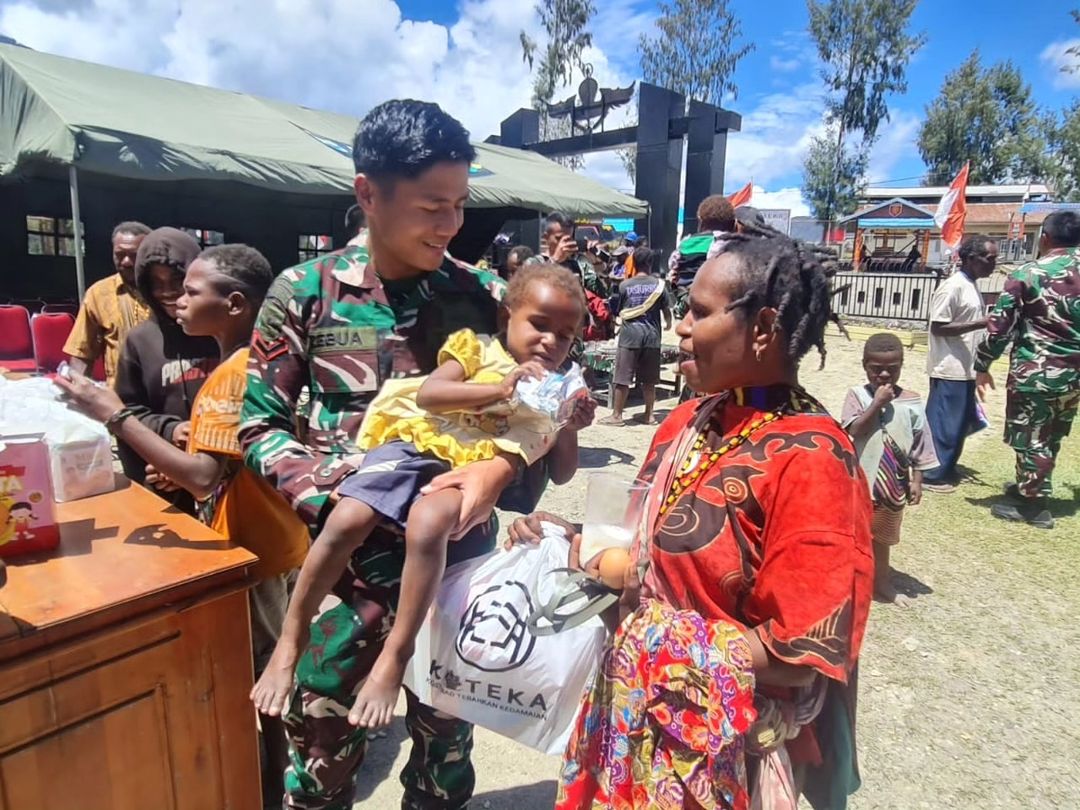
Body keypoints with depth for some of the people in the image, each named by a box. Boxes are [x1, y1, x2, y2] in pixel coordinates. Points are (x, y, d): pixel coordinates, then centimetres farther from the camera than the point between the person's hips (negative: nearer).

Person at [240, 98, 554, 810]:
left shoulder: (484, 296, -2)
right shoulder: (306, 292, -5)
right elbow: (260, 428, -2)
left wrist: (500, 470, -21)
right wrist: (339, 491, -18)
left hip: (461, 558, 2)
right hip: (349, 559, -1)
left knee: (448, 735, 21)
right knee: (322, 748, 16)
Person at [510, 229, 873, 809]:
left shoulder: (808, 459, -23)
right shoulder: (691, 419, -1)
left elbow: (795, 658, -21)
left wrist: (652, 625, -23)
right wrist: (572, 539, -8)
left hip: (716, 749, -6)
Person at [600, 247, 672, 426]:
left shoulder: (625, 285, -1)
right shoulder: (659, 284, 2)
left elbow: (617, 311, 7)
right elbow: (666, 309, 10)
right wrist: (668, 323, 32)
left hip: (630, 334, -2)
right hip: (651, 334, 2)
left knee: (622, 378, 2)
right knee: (649, 379, 10)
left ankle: (616, 415, 6)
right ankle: (648, 414, 16)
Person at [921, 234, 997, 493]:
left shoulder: (972, 286, 13)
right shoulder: (952, 286, -16)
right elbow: (938, 327, -20)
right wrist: (982, 323, -23)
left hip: (965, 368, 9)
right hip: (949, 369, -9)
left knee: (960, 422, 15)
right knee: (943, 423, -2)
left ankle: (946, 469, 27)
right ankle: (931, 474, 9)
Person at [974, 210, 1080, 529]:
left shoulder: (1028, 274, -10)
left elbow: (1000, 324, -11)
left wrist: (982, 366, -2)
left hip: (1035, 372, -6)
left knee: (1030, 438, 4)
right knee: (1049, 439, 19)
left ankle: (1031, 504, 12)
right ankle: (1029, 486, 36)